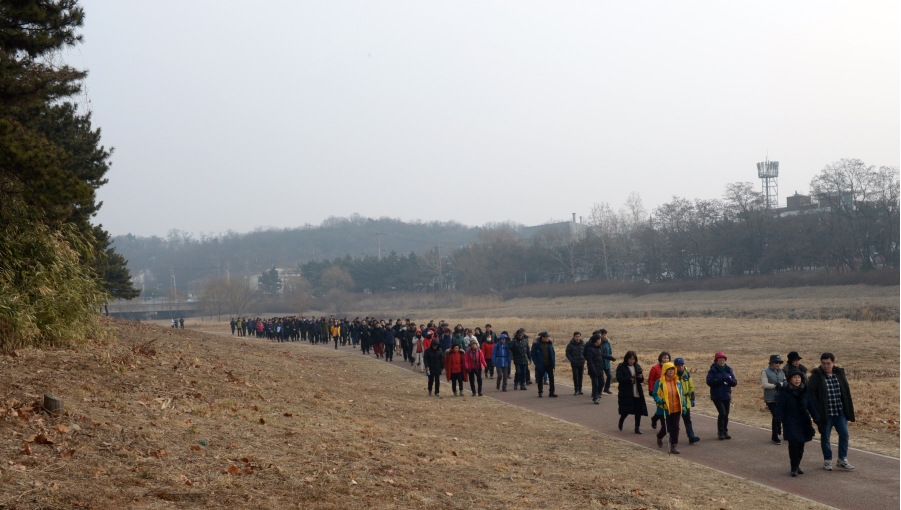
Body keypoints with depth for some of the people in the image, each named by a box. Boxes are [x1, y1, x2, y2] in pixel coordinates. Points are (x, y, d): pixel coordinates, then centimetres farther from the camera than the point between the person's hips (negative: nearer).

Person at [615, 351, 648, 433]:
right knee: (626, 411, -2)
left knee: (638, 411, 0)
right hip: (626, 393, -4)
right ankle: (621, 421, 28)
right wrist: (629, 379, -26)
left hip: (637, 393, 4)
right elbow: (619, 378, -15)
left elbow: (641, 380, 14)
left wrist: (641, 377, -9)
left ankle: (637, 427, 10)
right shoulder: (621, 367, -4)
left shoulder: (637, 367, 12)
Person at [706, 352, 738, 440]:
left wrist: (729, 379, -17)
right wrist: (720, 380, -24)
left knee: (726, 414, 6)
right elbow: (709, 381, -16)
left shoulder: (728, 370, 8)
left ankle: (725, 432, 19)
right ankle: (720, 432, -1)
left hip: (727, 396, 4)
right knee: (722, 413, -15)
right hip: (717, 396, -4)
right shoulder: (712, 370, -3)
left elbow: (735, 383, 5)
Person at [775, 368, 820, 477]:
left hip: (803, 423, 5)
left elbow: (811, 406, 9)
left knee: (801, 445, 7)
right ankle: (794, 468, -2)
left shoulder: (804, 392, 8)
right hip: (791, 424, -4)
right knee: (793, 444, -11)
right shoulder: (784, 392, -6)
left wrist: (816, 418, 2)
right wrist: (779, 420, -20)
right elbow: (779, 407, -9)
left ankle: (797, 465, 22)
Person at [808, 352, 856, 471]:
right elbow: (811, 393, -10)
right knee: (825, 437, 6)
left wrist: (848, 410, 8)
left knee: (844, 434, 2)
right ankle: (827, 461, 20)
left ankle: (842, 459, 15)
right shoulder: (816, 377, -9)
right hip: (825, 414, -3)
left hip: (840, 412, 4)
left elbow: (846, 392, 11)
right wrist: (817, 410, -17)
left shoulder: (840, 374, 5)